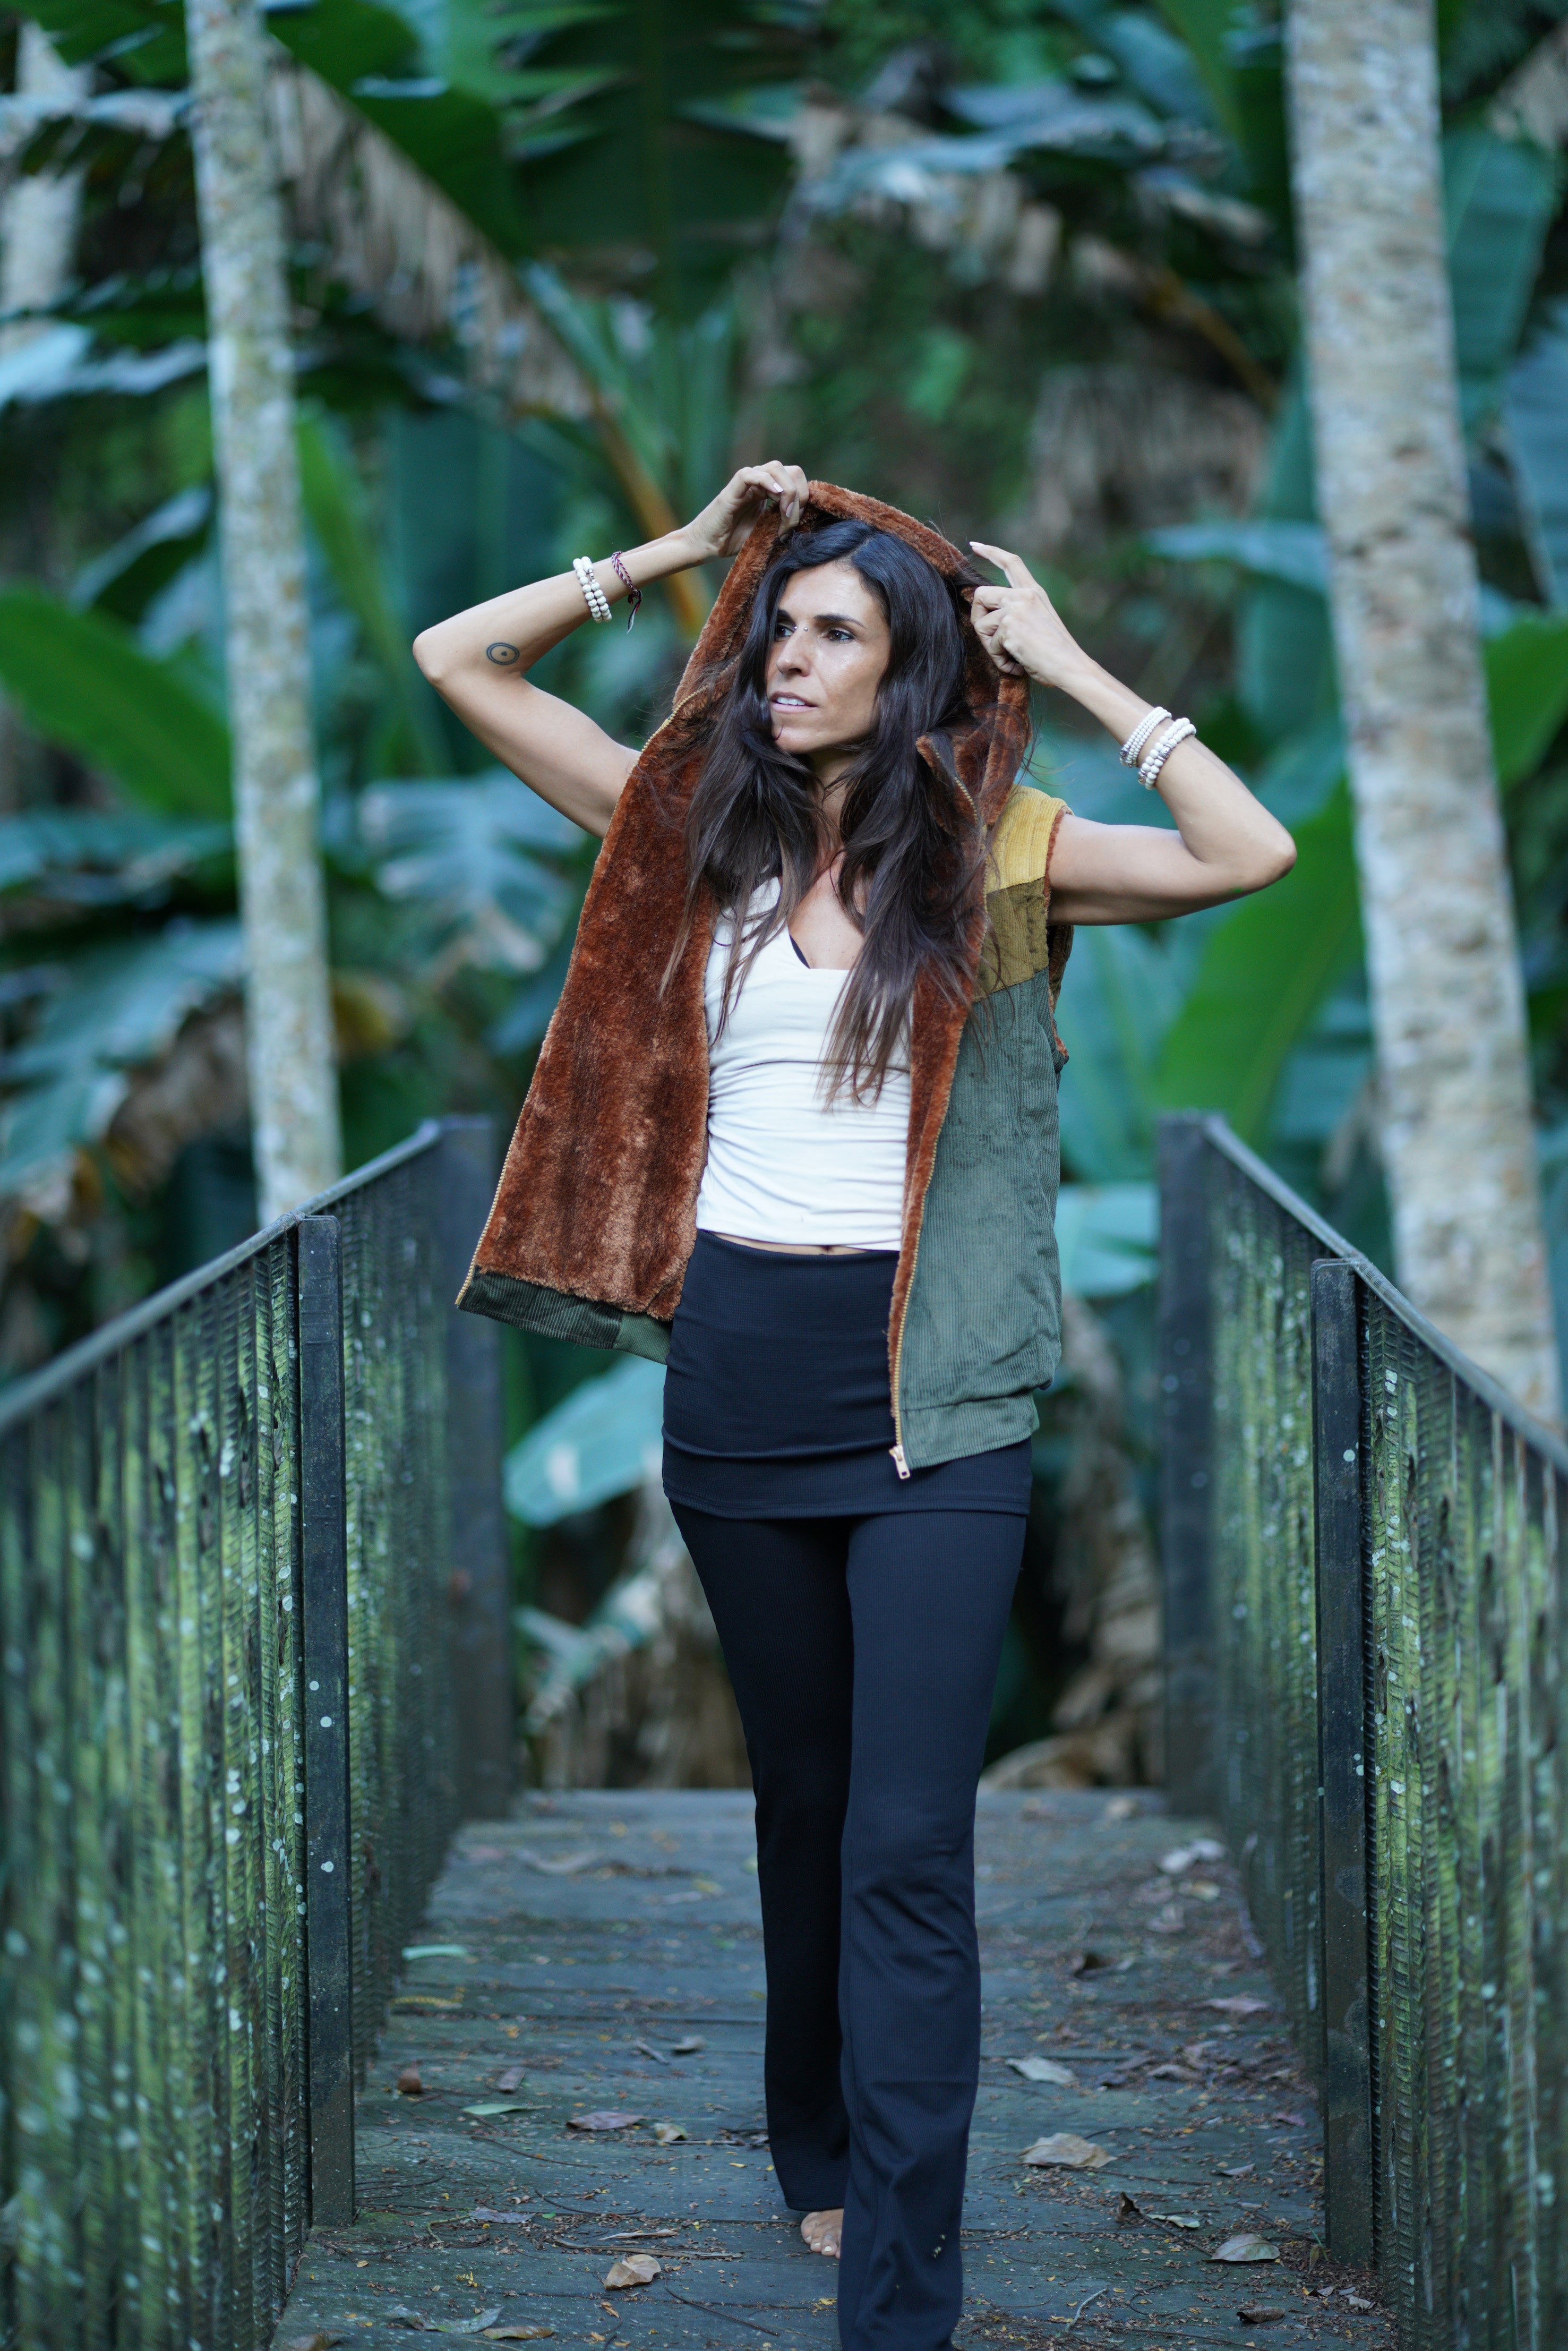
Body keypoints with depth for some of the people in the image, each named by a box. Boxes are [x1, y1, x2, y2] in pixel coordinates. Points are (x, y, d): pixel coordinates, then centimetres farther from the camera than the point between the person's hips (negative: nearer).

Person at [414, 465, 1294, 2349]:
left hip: (930, 1403, -4)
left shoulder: (997, 852, -1)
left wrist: (1070, 668, -10)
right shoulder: (700, 830, 8)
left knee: (906, 1846, -8)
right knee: (802, 1798, 19)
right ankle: (821, 2155, 37)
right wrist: (679, 551, 6)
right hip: (737, 1377, 4)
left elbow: (1250, 853, -16)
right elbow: (459, 660, 9)